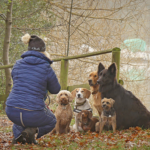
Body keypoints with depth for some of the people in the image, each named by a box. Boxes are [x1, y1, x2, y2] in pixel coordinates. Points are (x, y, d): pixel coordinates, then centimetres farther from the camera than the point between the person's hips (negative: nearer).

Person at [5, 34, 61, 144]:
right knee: (51, 121, 32)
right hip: (33, 113, -4)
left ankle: (17, 132, 9)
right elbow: (55, 90, 10)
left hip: (11, 112, 4)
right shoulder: (46, 68, -6)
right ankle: (32, 130, 0)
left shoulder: (18, 65, 5)